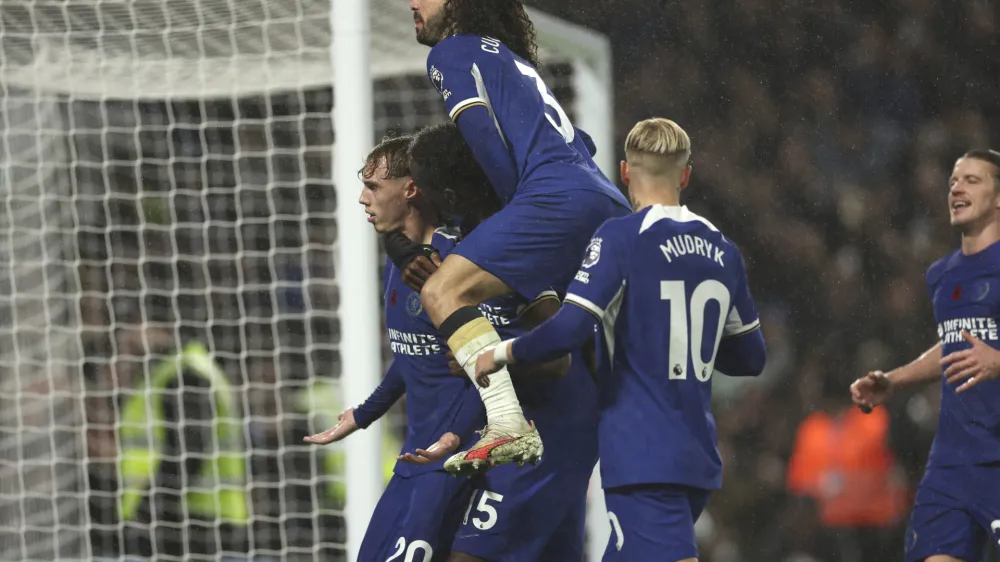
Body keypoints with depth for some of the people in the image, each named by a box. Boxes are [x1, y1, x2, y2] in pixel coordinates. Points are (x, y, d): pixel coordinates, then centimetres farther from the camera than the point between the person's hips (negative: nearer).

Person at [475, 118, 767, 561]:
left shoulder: (619, 238, -10)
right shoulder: (722, 250, 10)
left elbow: (569, 329, -19)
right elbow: (749, 358, 17)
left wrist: (502, 354, -2)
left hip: (641, 458, -7)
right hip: (698, 457, 7)